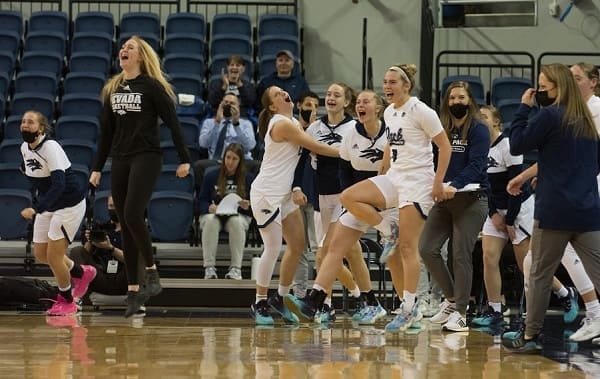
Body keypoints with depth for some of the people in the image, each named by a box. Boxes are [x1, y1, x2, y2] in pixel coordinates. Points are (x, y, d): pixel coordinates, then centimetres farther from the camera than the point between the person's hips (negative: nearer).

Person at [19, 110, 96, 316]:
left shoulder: (50, 148, -26)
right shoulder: (25, 148, -2)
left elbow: (58, 185, -36)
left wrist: (36, 208, -44)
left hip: (70, 204, -8)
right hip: (48, 206, 8)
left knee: (53, 255, -8)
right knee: (41, 254, 11)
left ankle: (66, 301, 14)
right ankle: (81, 272, 35)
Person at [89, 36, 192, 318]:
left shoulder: (151, 86, -5)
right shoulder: (112, 89, 12)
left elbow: (172, 122, -7)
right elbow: (106, 131, 16)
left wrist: (184, 159, -11)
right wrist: (98, 167, 14)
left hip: (146, 157, -6)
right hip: (120, 160, 6)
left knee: (133, 215, -21)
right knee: (125, 226, 4)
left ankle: (152, 272, -5)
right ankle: (133, 290, 6)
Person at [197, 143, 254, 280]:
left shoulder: (248, 178, 4)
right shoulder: (211, 176, 4)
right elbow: (201, 201, 3)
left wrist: (247, 207, -20)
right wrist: (210, 207, -20)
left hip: (238, 215, 0)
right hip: (213, 214, 0)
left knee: (236, 221, -36)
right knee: (210, 220, -36)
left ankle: (236, 268, -34)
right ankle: (209, 267, -34)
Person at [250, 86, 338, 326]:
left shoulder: (293, 122, 14)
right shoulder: (282, 124, -15)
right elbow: (315, 147, -14)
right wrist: (344, 153, -5)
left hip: (283, 193, 9)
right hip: (266, 193, -9)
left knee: (297, 245, 8)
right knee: (273, 248, -8)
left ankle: (281, 298, 19)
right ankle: (260, 304, 1)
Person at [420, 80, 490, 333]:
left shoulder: (478, 130, -3)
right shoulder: (442, 130, 14)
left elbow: (476, 165, -15)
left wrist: (455, 185, -28)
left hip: (471, 200, -6)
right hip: (444, 199, 6)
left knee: (461, 255, -6)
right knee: (427, 248, -4)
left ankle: (460, 312, 2)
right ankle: (451, 299, 13)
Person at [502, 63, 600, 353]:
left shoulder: (550, 116, -9)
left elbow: (517, 145, -7)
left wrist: (523, 108, 2)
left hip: (554, 210, -5)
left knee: (540, 274, 8)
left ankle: (530, 336, 15)